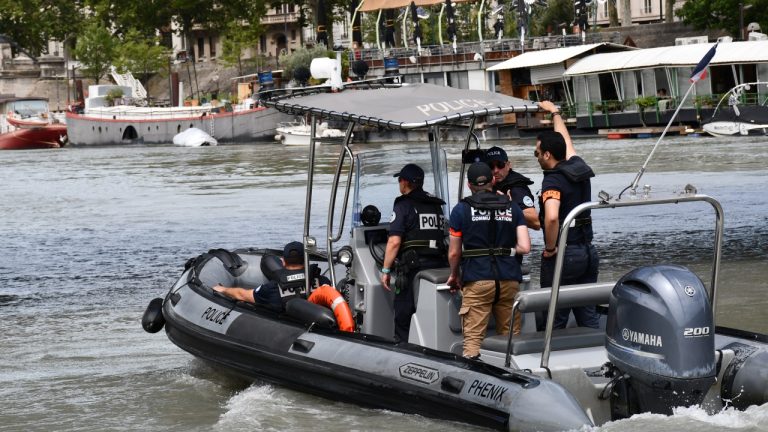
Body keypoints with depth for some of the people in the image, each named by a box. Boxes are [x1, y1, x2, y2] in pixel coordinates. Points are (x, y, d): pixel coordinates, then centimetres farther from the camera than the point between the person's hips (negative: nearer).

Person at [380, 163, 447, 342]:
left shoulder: (404, 205, -6)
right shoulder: (437, 205, 14)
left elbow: (394, 241, -13)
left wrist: (386, 270, -8)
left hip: (413, 267, -6)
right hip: (439, 266, 6)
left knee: (404, 319, 1)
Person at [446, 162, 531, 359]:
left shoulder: (461, 209, 5)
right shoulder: (512, 208, 11)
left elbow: (454, 253, 8)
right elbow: (524, 247, 3)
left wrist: (454, 275, 27)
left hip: (477, 280, -2)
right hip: (509, 279, 2)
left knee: (473, 339, -5)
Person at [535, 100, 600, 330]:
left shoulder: (553, 181, -16)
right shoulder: (578, 167, 7)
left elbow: (551, 217, -34)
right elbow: (566, 141, 28)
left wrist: (550, 248, -19)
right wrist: (555, 112, 43)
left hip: (563, 255, -8)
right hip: (588, 251, 8)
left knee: (552, 321, -2)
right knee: (588, 316, 11)